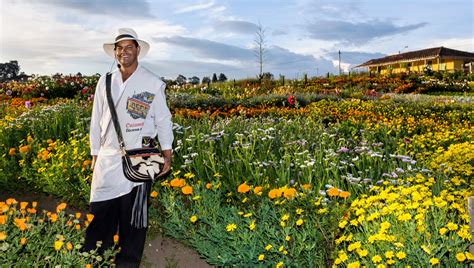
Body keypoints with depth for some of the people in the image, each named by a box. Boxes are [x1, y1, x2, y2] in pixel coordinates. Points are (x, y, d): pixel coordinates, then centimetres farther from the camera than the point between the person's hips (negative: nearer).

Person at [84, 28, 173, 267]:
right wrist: (95, 155, 13)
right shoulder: (105, 82, 8)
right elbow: (96, 121, 13)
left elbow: (163, 120, 3)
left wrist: (167, 154, 1)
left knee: (132, 219, 6)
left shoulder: (152, 83, 0)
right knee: (100, 214, 6)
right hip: (107, 160, 3)